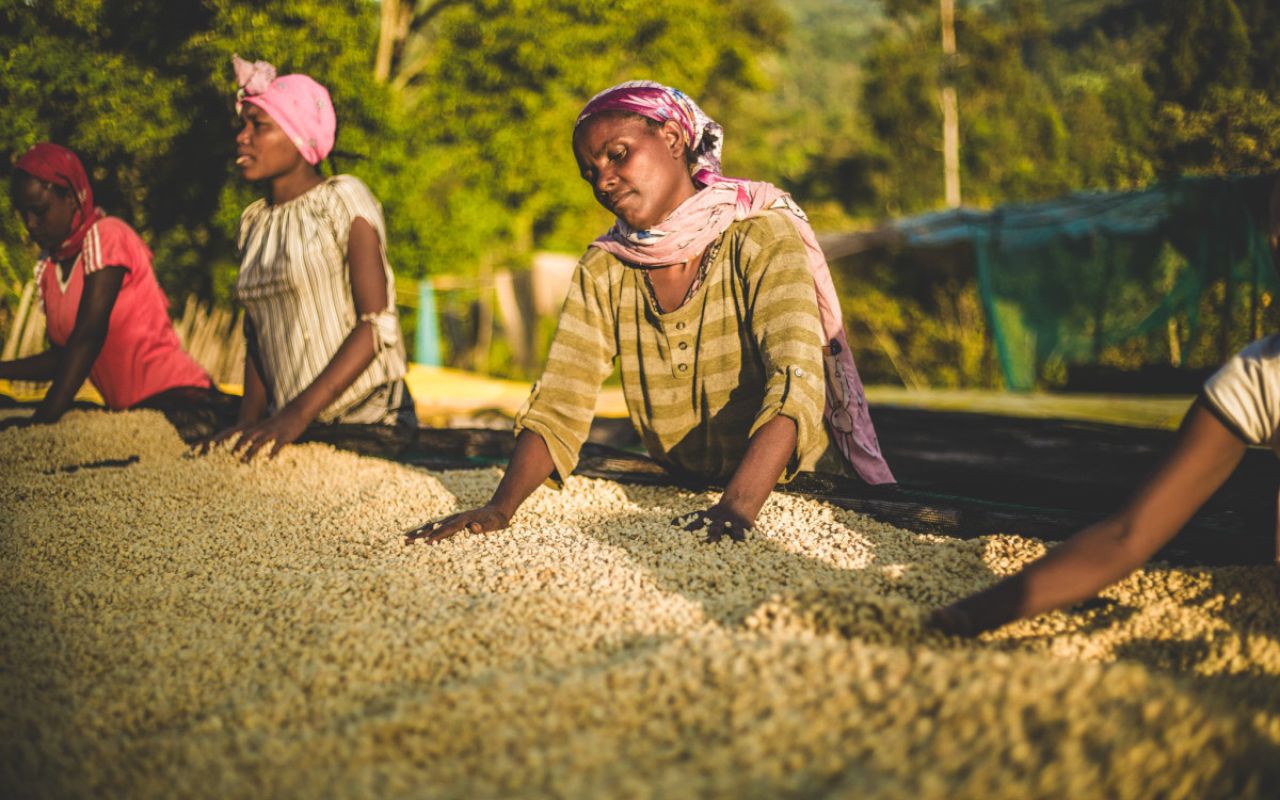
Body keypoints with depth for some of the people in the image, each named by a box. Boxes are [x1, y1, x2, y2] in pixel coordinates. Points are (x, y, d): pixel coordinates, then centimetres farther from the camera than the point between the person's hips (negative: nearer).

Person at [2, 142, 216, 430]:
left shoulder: (105, 236, -9)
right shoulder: (46, 268, 11)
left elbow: (87, 337, -18)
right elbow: (62, 357, 15)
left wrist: (40, 420, -24)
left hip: (176, 401, -7)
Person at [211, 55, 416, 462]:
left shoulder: (343, 200, -5)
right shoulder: (253, 223, 13)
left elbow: (377, 325, -13)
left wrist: (299, 413, -19)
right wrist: (249, 420, 2)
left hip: (368, 420, -5)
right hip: (294, 428, 5)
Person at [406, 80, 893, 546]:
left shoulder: (761, 240, -13)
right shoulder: (602, 271, 0)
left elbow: (795, 382, -26)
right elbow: (558, 407, -7)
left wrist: (739, 504, -42)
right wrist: (500, 507, -24)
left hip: (799, 484, -4)